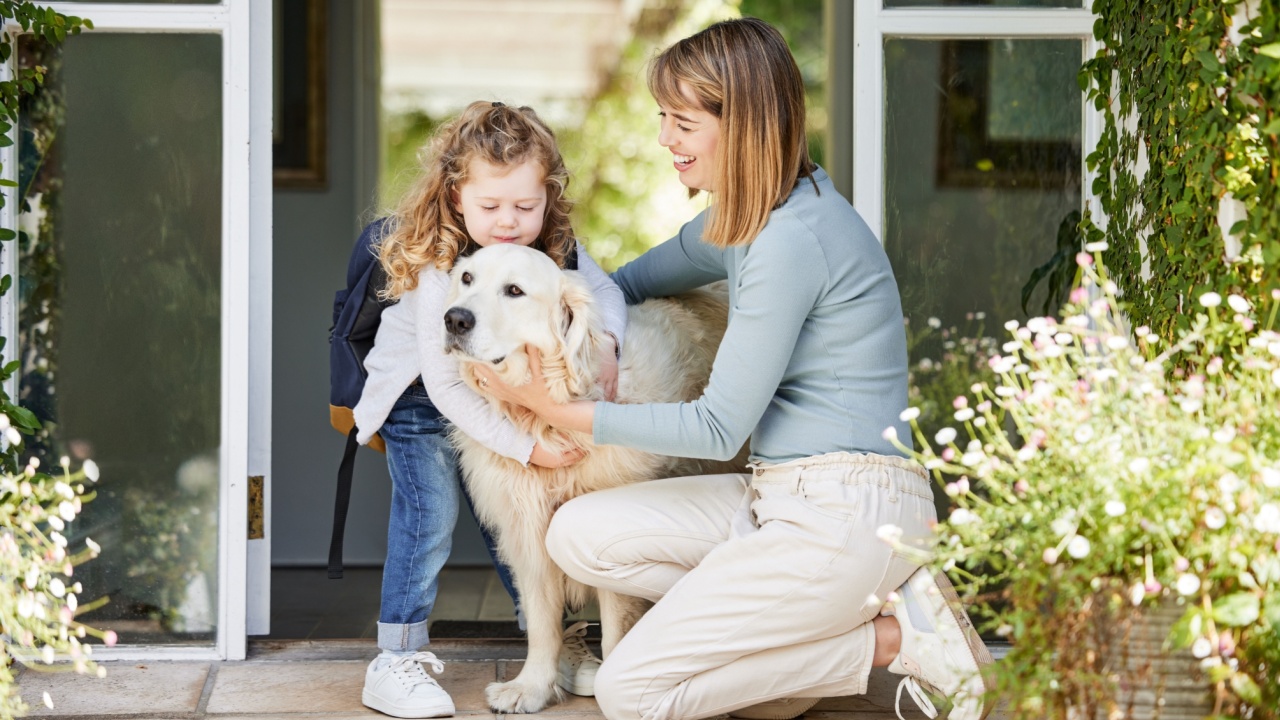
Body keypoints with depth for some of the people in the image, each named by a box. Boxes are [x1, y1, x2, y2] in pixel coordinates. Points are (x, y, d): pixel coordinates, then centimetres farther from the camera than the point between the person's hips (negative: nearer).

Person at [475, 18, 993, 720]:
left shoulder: (792, 239, -18)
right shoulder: (747, 217, 12)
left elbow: (718, 427, -14)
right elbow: (634, 281, 30)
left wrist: (564, 410, -11)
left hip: (844, 511, -10)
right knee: (579, 534, -3)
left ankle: (891, 639, -5)